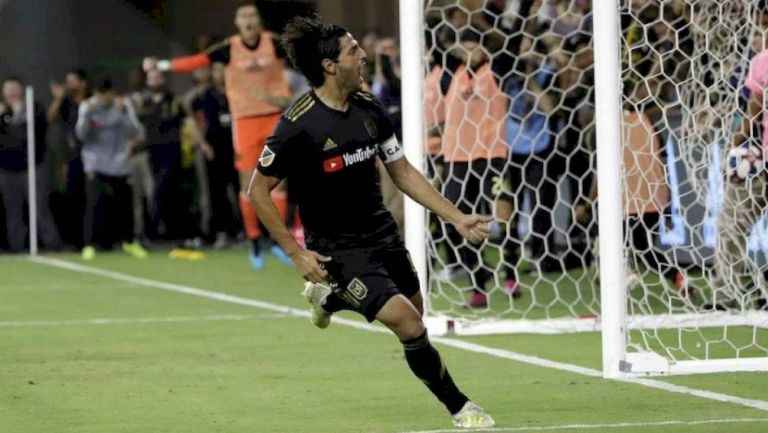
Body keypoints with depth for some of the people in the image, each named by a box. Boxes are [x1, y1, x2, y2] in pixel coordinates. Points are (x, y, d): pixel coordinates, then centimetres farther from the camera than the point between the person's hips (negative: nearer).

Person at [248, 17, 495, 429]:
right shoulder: (298, 125, -22)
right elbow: (258, 190, -14)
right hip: (338, 250, -7)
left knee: (413, 310, 22)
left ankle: (330, 297, 47)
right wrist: (296, 252, -16)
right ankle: (460, 408, 3)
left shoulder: (369, 108, -2)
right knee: (409, 326, -17)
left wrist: (457, 218, 3)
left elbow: (402, 171, 8)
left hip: (381, 232, 7)